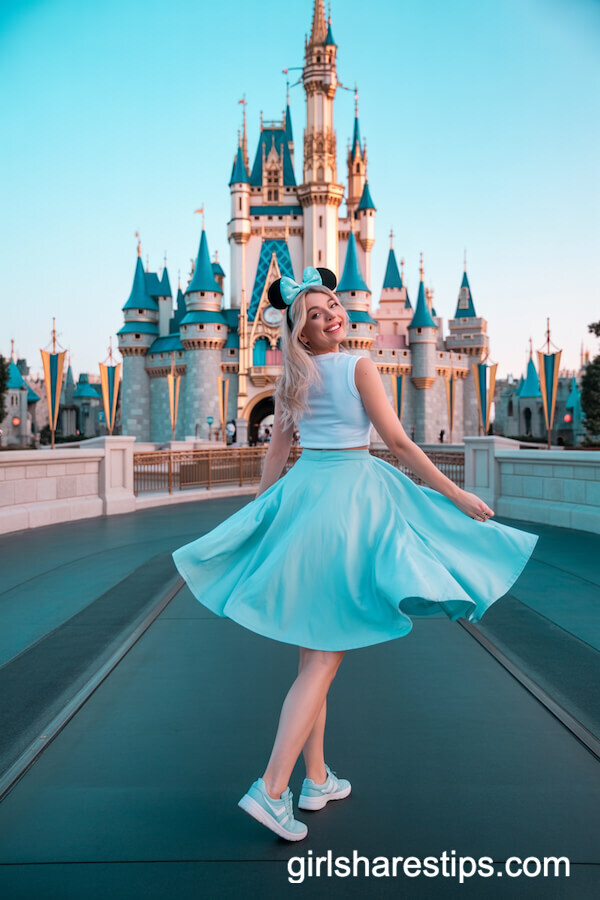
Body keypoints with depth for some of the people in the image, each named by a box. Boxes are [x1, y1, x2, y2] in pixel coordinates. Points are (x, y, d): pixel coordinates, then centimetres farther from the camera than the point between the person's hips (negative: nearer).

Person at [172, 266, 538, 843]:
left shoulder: (293, 378, 10)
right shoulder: (359, 368, -8)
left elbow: (276, 453, 13)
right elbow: (399, 444, -10)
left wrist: (259, 512, 23)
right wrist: (458, 496, -3)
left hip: (300, 494, 7)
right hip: (350, 497, -7)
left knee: (313, 652, 13)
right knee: (326, 654, -3)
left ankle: (317, 780, 23)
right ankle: (272, 788, -5)